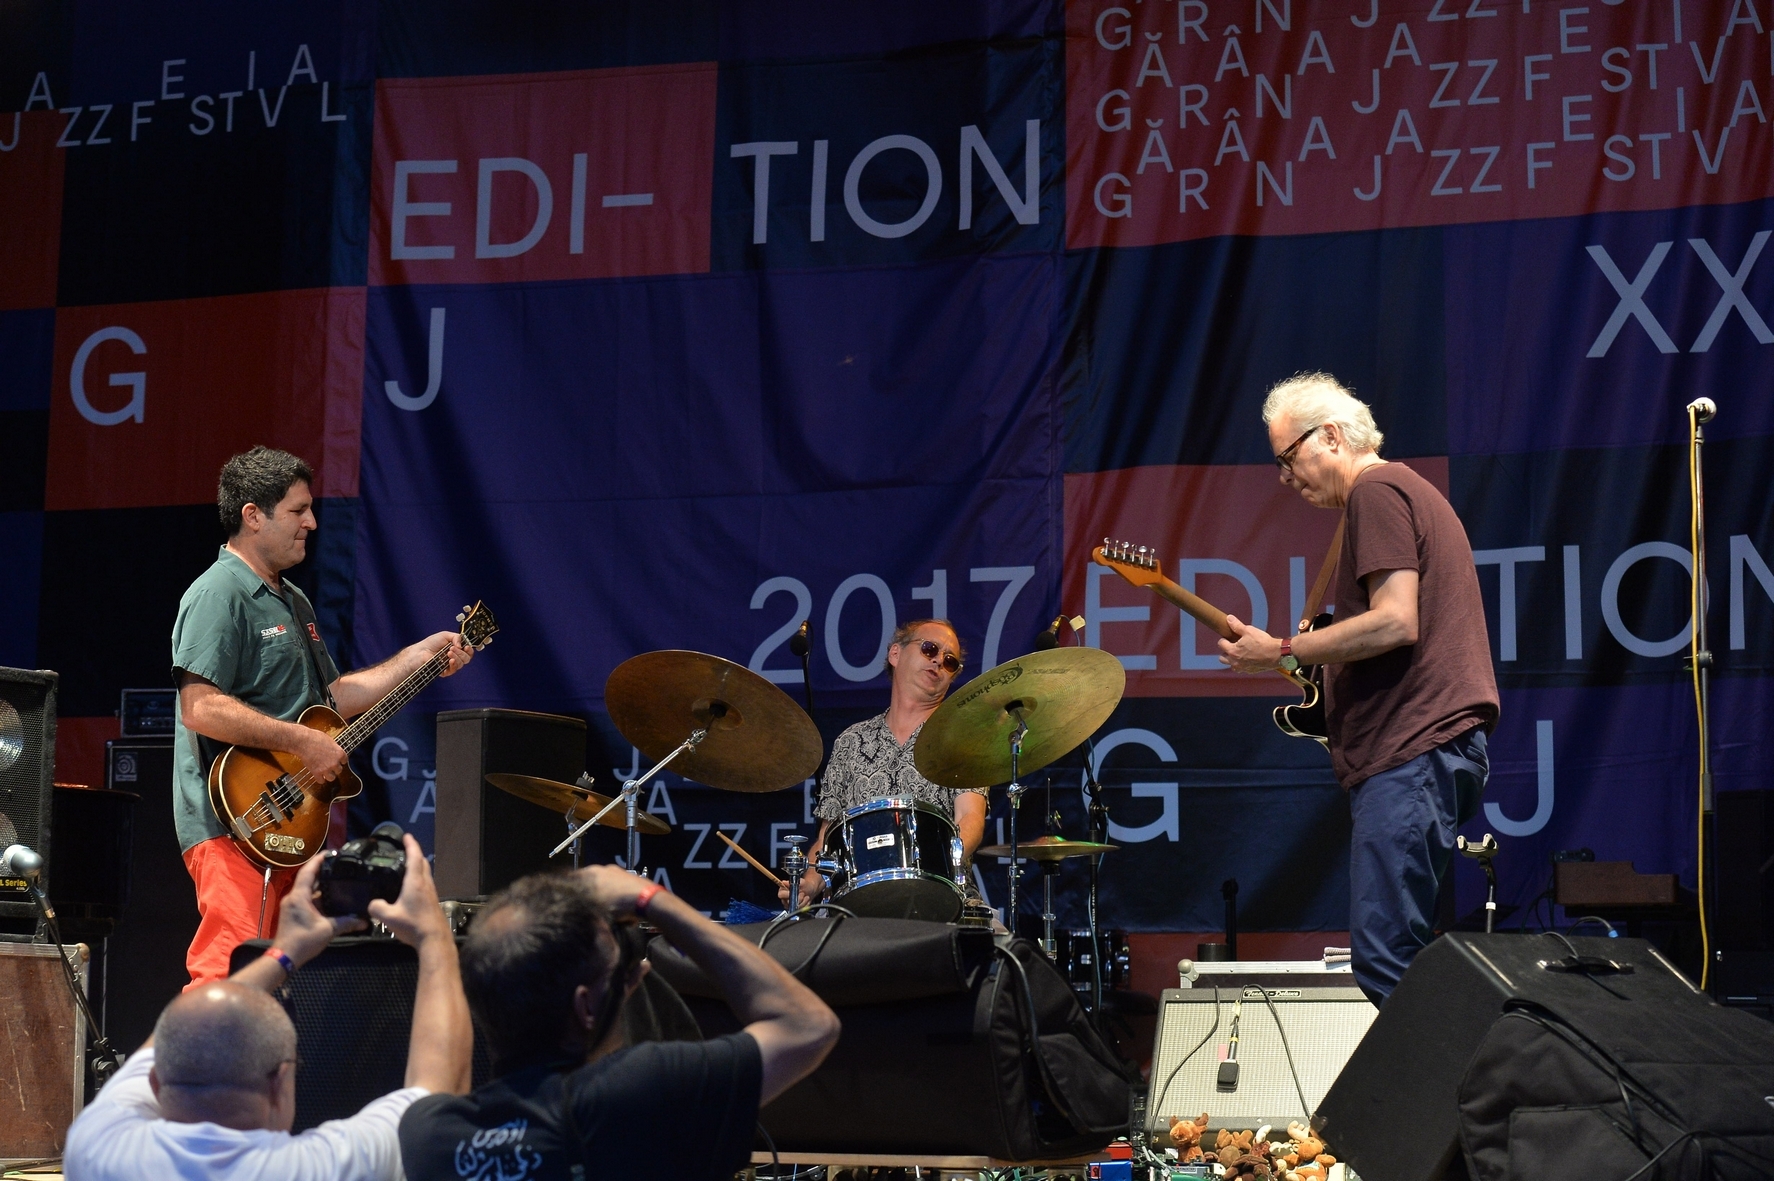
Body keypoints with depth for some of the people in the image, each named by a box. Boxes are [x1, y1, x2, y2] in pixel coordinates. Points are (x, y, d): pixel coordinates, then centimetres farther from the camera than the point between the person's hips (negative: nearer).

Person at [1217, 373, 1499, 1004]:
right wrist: (1317, 660, 23)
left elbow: (1395, 622, -19)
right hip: (1440, 744, 11)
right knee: (1401, 952, 10)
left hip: (1410, 754, -11)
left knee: (1384, 958, -15)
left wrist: (1279, 652, -12)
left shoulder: (1375, 491, -7)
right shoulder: (1412, 490, 26)